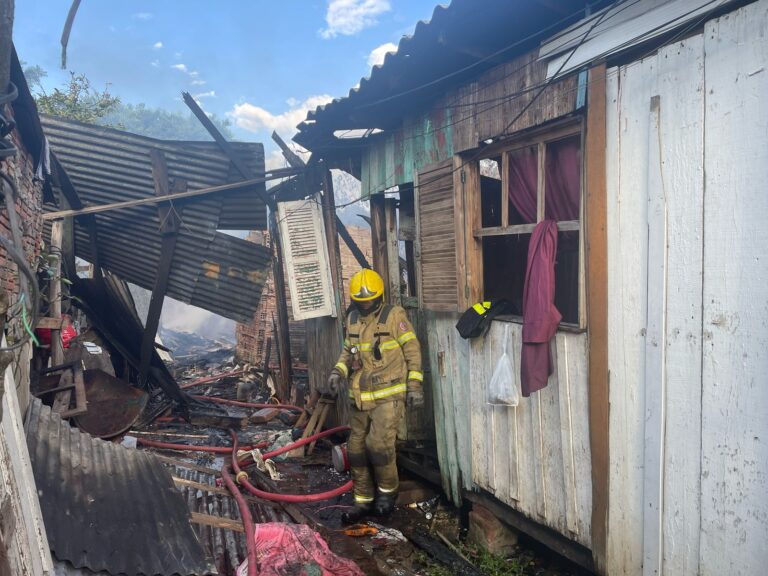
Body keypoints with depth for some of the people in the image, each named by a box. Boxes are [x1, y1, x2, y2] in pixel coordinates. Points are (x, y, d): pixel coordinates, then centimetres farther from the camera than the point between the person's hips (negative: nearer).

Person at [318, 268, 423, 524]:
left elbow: (413, 352, -6)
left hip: (389, 395, -6)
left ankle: (387, 490, 8)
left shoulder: (394, 316, -8)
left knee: (379, 443, -18)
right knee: (356, 449, 9)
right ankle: (364, 500, 25)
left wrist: (414, 385, -10)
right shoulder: (352, 319, 9)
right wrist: (337, 373, 1)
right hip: (359, 398, 6)